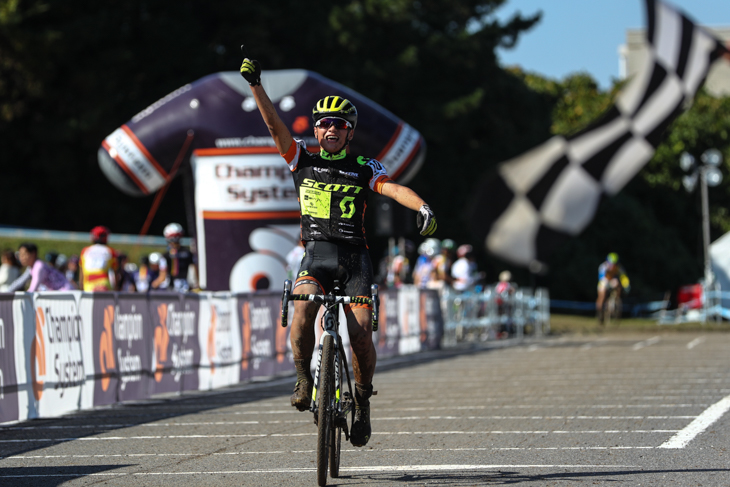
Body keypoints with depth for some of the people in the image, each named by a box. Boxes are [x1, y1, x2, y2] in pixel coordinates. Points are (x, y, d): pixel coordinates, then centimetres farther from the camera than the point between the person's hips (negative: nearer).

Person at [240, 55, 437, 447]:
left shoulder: (363, 168, 7)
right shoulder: (302, 160, 9)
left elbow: (393, 188, -9)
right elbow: (274, 124, -2)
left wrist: (422, 207, -30)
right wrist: (255, 85, -14)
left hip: (354, 257, 0)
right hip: (315, 255, 0)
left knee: (360, 333, -12)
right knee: (303, 311, -29)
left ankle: (363, 401, 12)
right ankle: (303, 379, -7)